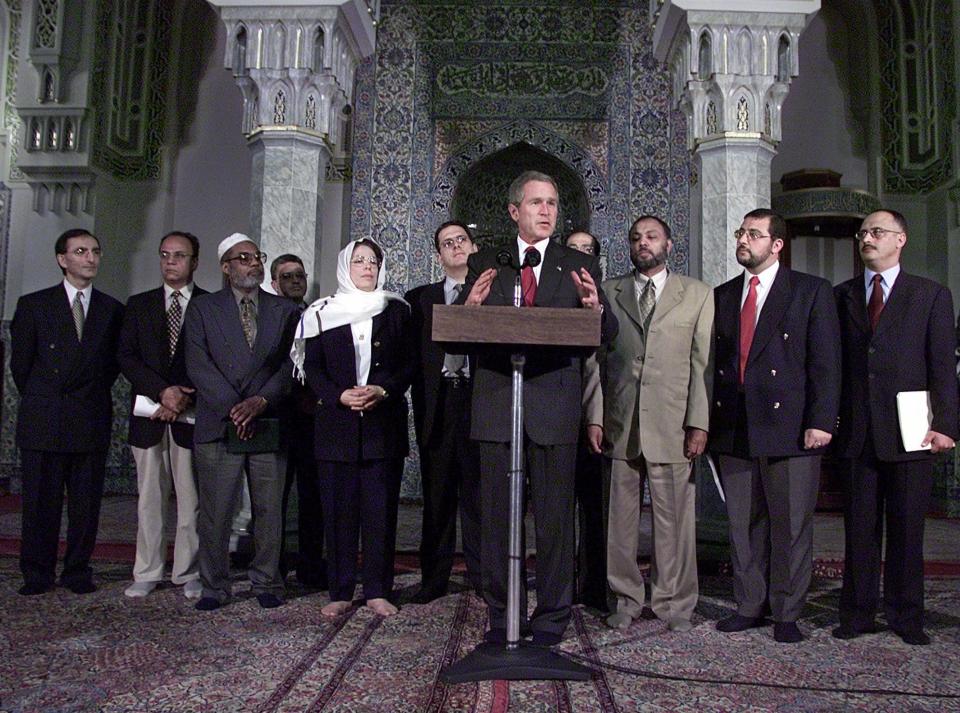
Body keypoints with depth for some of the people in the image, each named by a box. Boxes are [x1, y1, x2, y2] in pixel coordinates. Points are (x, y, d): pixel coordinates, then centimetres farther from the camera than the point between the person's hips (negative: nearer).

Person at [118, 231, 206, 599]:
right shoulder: (139, 304, 13)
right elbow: (126, 357, 3)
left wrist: (184, 399, -12)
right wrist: (162, 391, -12)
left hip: (192, 415, -2)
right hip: (149, 414, 2)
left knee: (191, 497, 1)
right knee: (149, 497, 7)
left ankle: (189, 574, 10)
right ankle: (147, 573, 15)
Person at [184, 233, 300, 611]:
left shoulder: (284, 310, 12)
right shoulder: (202, 307, 8)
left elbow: (290, 365, 4)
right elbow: (198, 364, -2)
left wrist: (260, 401, -12)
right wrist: (231, 408, -13)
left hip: (268, 424, 1)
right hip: (218, 425, -1)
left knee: (269, 510, 5)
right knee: (214, 512, 3)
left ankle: (266, 583, 18)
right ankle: (215, 586, 16)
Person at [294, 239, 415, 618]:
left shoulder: (397, 311, 9)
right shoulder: (322, 313, 8)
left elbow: (409, 364, 5)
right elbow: (311, 367, 4)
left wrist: (382, 391, -11)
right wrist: (339, 396, -12)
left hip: (384, 423, 0)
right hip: (336, 424, 0)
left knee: (381, 509, 2)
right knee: (338, 509, 3)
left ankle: (378, 590, 11)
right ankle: (340, 591, 12)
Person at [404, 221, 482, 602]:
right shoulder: (421, 298, 14)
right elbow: (415, 357, 7)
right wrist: (420, 407, -2)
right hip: (438, 403, 2)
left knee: (478, 493, 2)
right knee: (437, 495, 7)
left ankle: (481, 576, 12)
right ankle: (434, 578, 16)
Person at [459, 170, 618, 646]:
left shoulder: (580, 266, 10)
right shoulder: (484, 264, 11)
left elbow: (607, 337, 4)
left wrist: (596, 307, -18)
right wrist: (471, 306, -14)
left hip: (555, 405, -1)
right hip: (496, 405, 1)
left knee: (555, 517, 4)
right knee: (497, 515, 8)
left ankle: (552, 618, 18)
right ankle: (501, 615, 22)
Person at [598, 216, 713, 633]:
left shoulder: (697, 294, 10)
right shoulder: (608, 292, 12)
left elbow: (703, 362, 3)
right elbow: (596, 358, 9)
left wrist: (699, 423, -5)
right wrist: (594, 417, 1)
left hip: (672, 424, -1)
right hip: (619, 424, 1)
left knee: (674, 519, 1)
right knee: (620, 518, 5)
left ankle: (674, 604, 16)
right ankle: (626, 600, 19)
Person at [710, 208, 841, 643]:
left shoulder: (811, 292, 3)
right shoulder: (722, 296, 15)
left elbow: (826, 361, -3)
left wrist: (820, 420, -11)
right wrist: (708, 419, 8)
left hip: (789, 426, -4)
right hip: (734, 428, 4)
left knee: (791, 525, 3)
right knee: (743, 524, 10)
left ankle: (787, 614, 16)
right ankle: (749, 607, 22)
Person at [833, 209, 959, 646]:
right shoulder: (841, 296, 12)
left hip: (907, 430, -2)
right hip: (857, 431, 2)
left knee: (907, 528, 6)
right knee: (860, 527, 7)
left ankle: (906, 617, 18)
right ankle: (857, 614, 16)